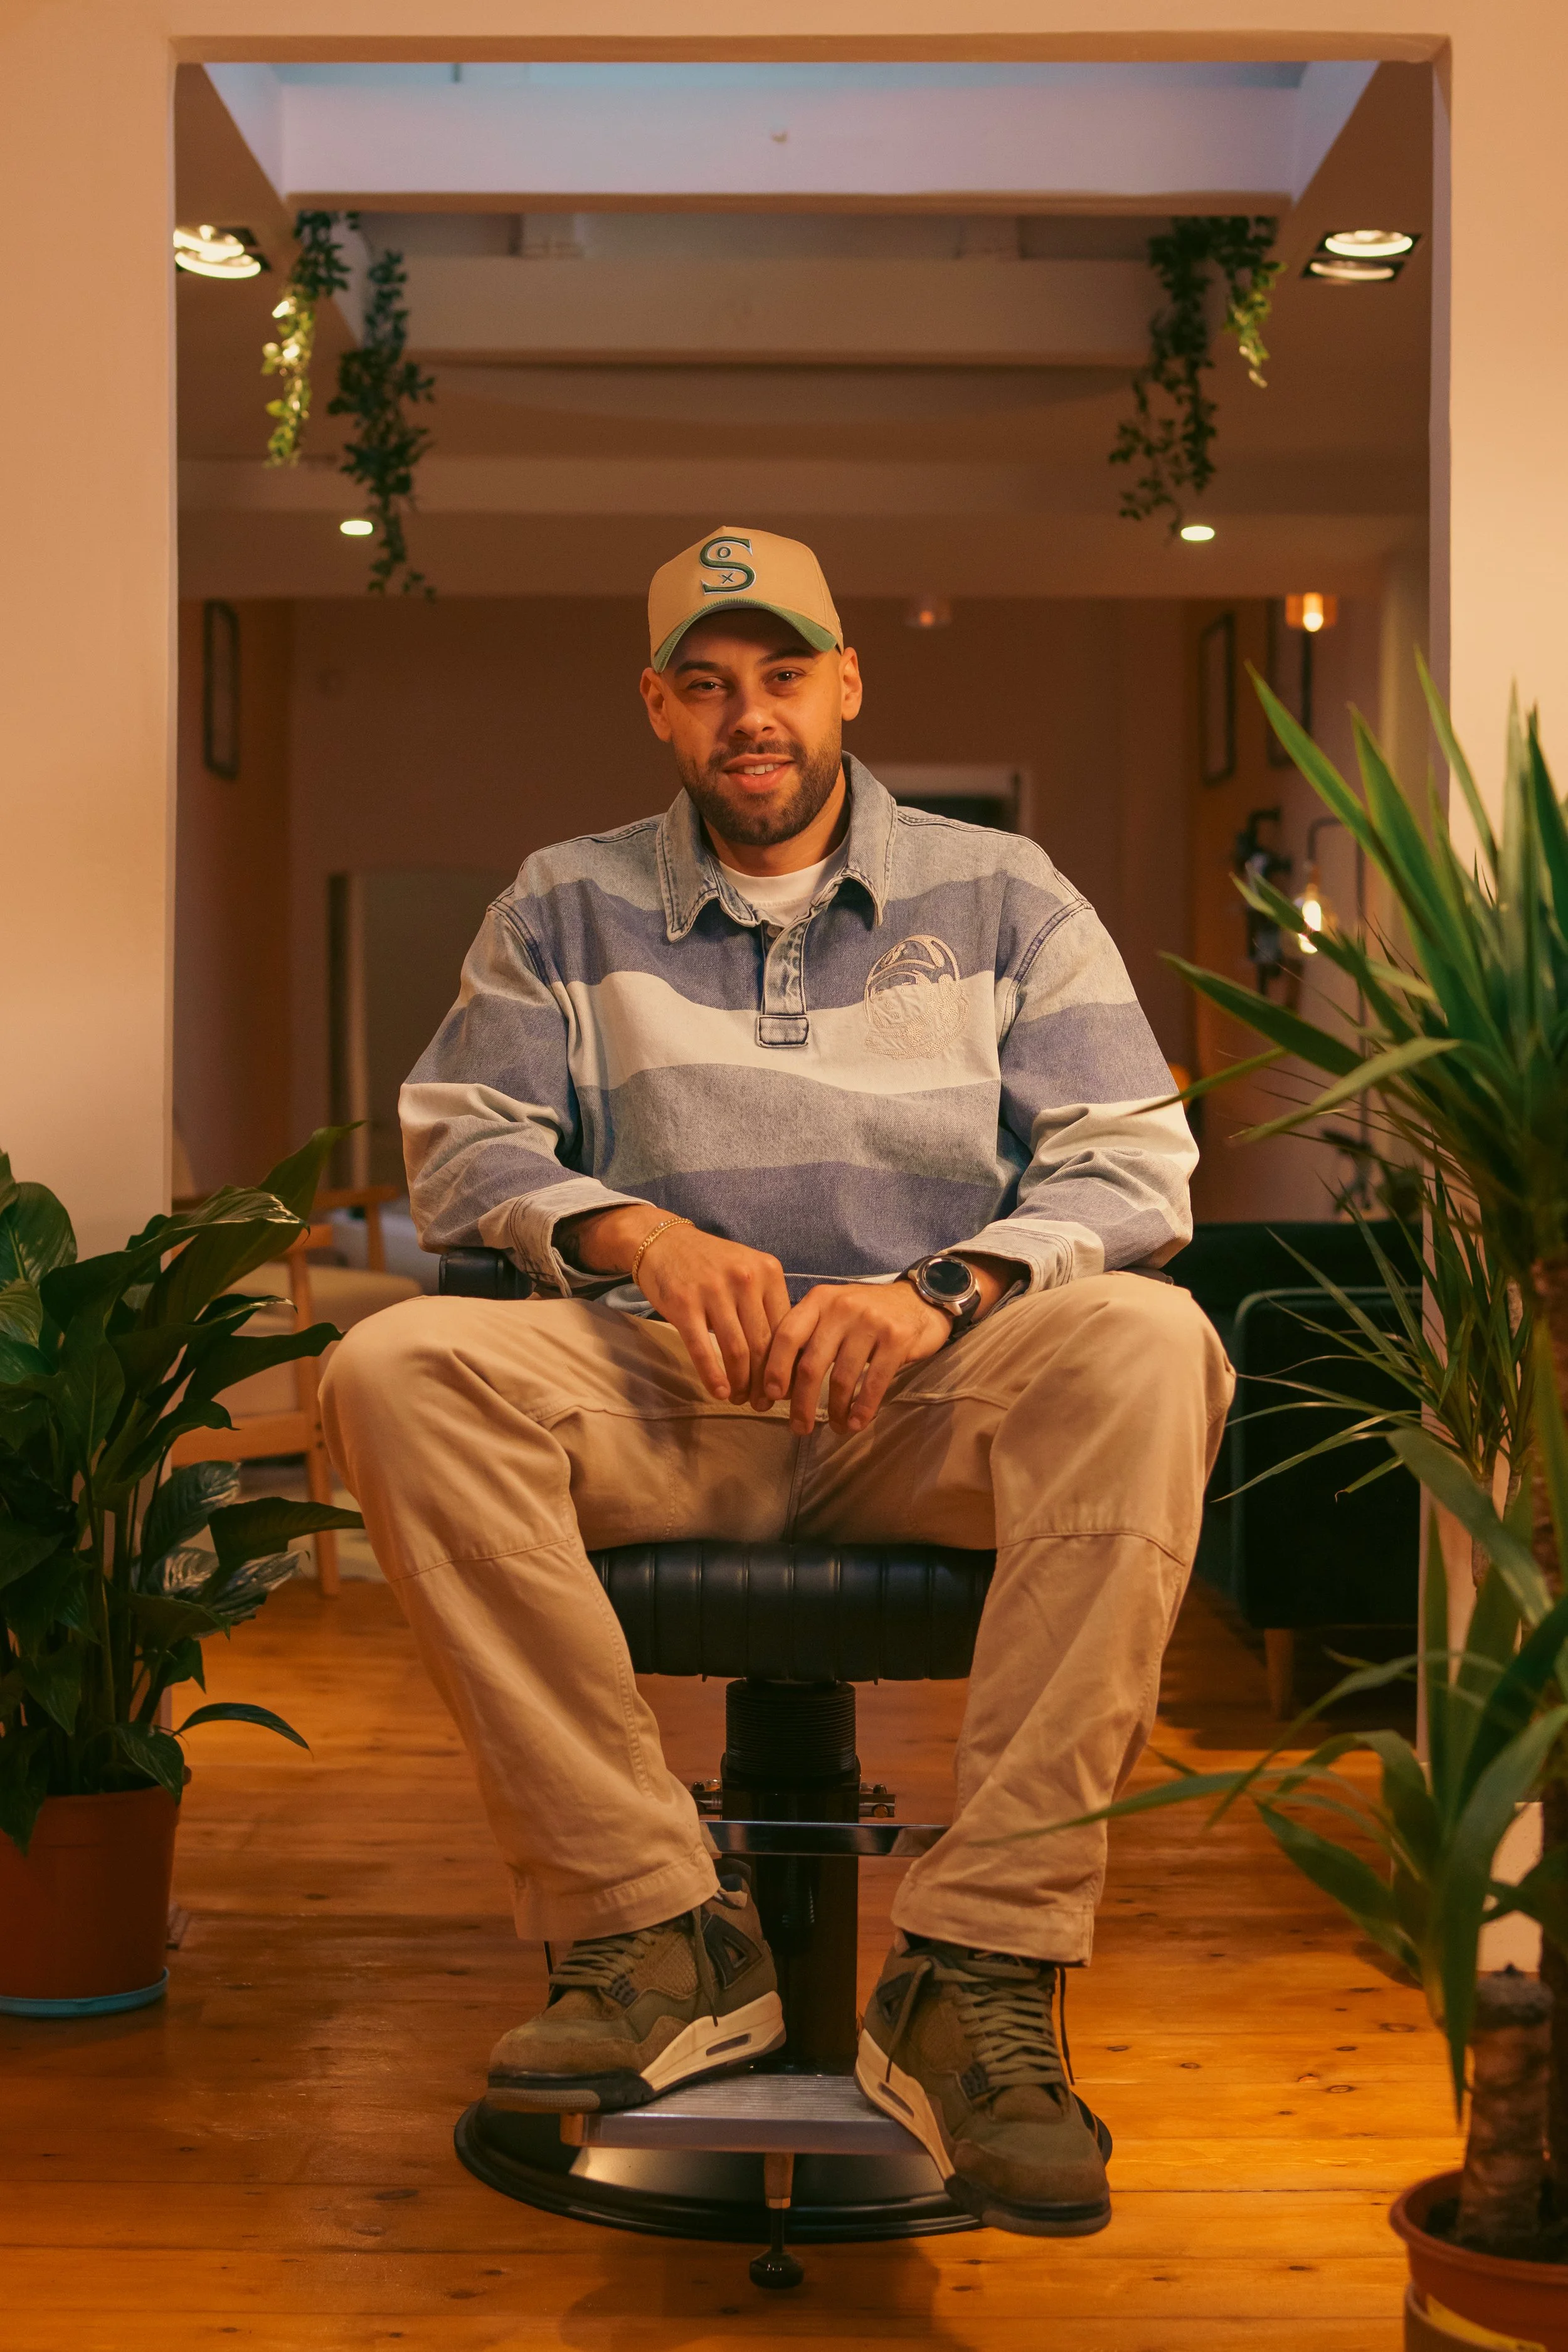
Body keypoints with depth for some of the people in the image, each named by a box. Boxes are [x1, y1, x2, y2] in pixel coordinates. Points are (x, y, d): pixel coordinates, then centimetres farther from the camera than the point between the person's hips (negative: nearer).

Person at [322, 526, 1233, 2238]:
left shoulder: (1002, 896, 14)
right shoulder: (564, 908, 17)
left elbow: (1133, 1165, 4)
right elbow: (460, 1147, 7)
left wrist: (947, 1287, -16)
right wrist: (635, 1232, -13)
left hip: (931, 1399, 0)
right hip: (659, 1394, 1)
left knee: (1146, 1345, -33)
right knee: (399, 1370, -29)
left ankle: (982, 1971, -33)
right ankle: (658, 1935, -28)